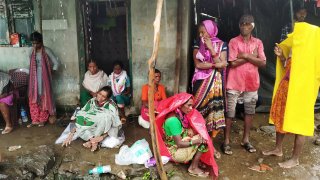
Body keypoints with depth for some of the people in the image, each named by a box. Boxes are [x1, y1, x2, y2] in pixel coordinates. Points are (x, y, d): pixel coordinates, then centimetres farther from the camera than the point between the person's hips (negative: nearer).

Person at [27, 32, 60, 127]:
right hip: (34, 78, 5)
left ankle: (43, 119, 12)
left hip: (44, 78, -4)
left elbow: (56, 63, -4)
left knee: (44, 98, 2)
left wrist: (51, 72, -5)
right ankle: (35, 120, 12)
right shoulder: (32, 52, 6)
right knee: (33, 98, 4)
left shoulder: (46, 51, -8)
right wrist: (32, 75, 12)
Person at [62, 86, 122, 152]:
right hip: (92, 127, 3)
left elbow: (116, 126, -21)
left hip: (104, 131, -3)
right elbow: (79, 118, -11)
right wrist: (71, 134, -20)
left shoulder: (111, 106, -22)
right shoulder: (92, 101, -11)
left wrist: (102, 137, -30)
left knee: (106, 115, -34)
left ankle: (94, 141, -21)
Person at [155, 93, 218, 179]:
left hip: (180, 144, 8)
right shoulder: (173, 120, -30)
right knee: (202, 141, -15)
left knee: (202, 137, 1)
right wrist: (198, 141, -25)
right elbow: (179, 143, -27)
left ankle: (196, 161, 6)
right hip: (175, 151, -8)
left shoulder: (181, 115, -3)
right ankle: (193, 168, -3)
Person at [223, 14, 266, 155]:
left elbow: (263, 63, -4)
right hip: (235, 82, -3)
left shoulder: (258, 42, 6)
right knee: (230, 112, 1)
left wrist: (246, 56, -13)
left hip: (251, 82, 4)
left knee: (250, 111, 11)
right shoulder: (233, 41, -3)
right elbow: (233, 63, -13)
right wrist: (252, 56, -9)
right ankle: (226, 141, 12)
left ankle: (245, 140, 26)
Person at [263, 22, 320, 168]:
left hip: (300, 90, -8)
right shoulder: (294, 48, 10)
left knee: (298, 123, 3)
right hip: (285, 87, 8)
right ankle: (278, 149, 34)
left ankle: (295, 159, 17)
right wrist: (281, 56, 5)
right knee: (280, 118, 16)